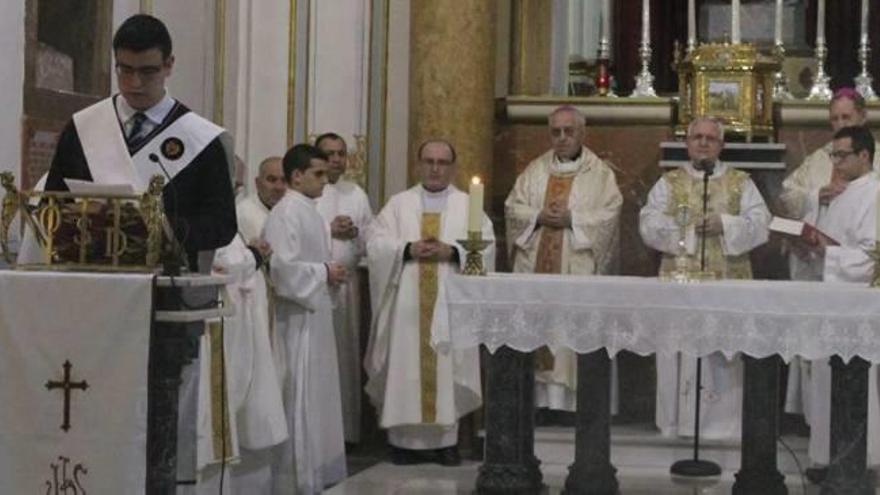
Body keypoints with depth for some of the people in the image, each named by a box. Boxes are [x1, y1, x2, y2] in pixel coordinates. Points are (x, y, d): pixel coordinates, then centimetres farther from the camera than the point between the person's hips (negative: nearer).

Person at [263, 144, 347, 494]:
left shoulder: (309, 211, 14)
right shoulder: (285, 213, -16)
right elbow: (283, 267, -25)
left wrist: (330, 270, 4)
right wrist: (324, 273, -15)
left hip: (315, 313, 10)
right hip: (298, 317, -10)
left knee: (316, 394, 14)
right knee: (299, 397, -4)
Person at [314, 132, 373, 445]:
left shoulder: (356, 194, 16)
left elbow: (373, 239, 14)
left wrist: (355, 232, -6)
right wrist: (329, 230, -12)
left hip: (347, 282, 5)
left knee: (345, 353, 7)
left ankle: (345, 428, 14)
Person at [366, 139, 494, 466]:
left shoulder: (468, 205, 10)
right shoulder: (399, 203, 11)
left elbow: (485, 246, -1)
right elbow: (376, 243, 1)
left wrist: (451, 252, -15)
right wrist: (408, 249, -14)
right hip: (407, 301, 0)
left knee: (448, 367, -1)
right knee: (406, 367, -1)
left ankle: (446, 440, 6)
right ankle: (405, 439, 5)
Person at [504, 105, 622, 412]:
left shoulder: (600, 173, 4)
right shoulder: (535, 170, 14)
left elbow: (609, 214, -6)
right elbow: (513, 207, 9)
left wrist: (571, 219, -14)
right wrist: (539, 216, -9)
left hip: (577, 269, -3)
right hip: (535, 266, 3)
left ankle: (569, 399, -5)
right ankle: (536, 395, 5)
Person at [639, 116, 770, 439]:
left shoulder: (741, 183, 11)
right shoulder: (668, 183, 11)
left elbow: (760, 224, -2)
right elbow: (649, 225, -1)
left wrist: (724, 224, -16)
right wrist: (686, 227, -13)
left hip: (728, 283, 0)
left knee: (724, 355, -2)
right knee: (679, 353, -1)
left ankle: (723, 423, 5)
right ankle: (677, 422, 7)